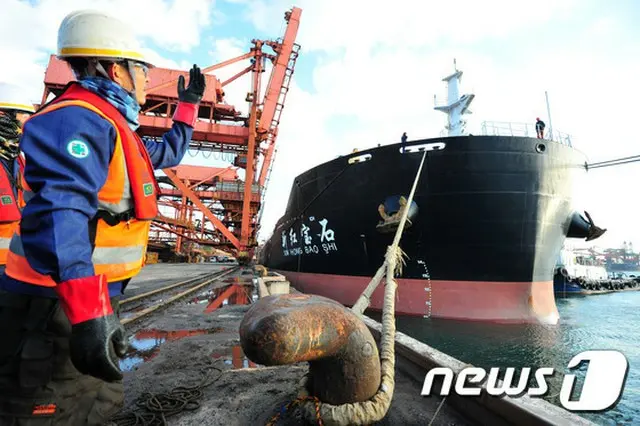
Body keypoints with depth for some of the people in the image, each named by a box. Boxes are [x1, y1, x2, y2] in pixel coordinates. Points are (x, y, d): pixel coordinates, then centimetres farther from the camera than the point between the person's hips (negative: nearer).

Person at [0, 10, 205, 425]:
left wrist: (189, 104, 35)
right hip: (58, 310, -10)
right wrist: (89, 313, -39)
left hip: (91, 303, 10)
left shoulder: (111, 127, 16)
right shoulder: (78, 120, -18)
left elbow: (168, 153, 34)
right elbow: (59, 216, -32)